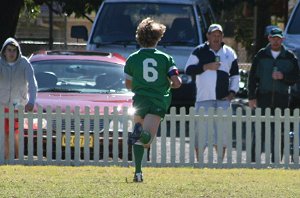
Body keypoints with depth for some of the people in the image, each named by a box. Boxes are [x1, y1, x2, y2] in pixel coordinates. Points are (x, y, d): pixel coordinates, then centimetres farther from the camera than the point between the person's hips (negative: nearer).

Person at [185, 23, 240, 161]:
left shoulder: (229, 53, 12)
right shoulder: (199, 51, 5)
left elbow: (235, 75, 18)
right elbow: (189, 70, -2)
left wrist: (232, 92, 6)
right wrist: (206, 67, -11)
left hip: (223, 98, 2)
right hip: (204, 98, -2)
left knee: (222, 130, -1)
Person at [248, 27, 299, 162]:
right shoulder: (261, 55, 6)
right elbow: (252, 77, 6)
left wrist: (283, 76, -12)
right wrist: (252, 97, -2)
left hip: (281, 99, 1)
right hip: (263, 98, -1)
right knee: (260, 131, -5)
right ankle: (253, 160, -2)